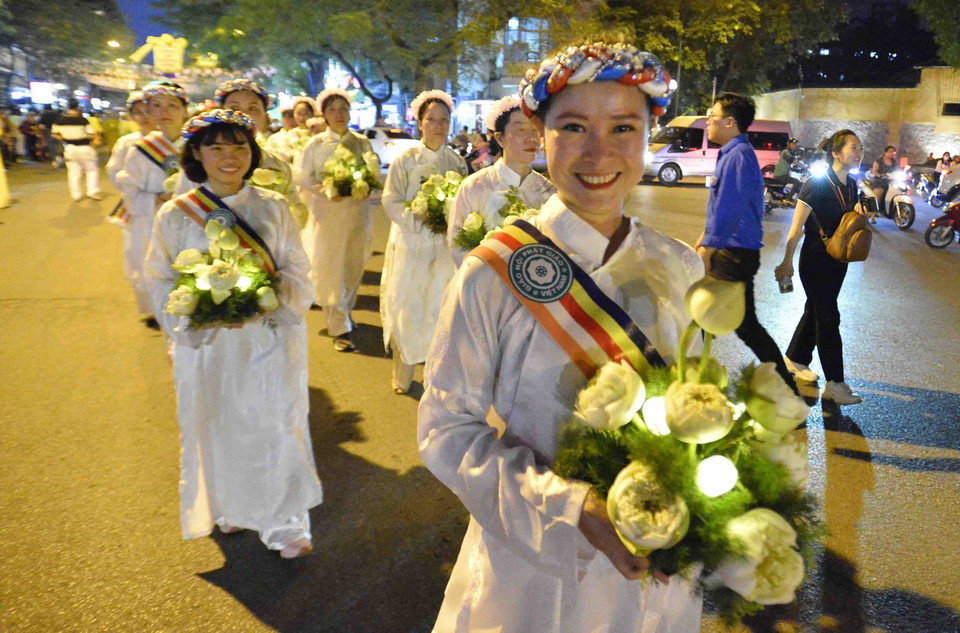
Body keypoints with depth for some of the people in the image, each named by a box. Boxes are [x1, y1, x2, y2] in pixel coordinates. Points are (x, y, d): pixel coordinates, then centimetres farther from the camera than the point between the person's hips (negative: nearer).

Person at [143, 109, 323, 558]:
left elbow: (296, 272, 2)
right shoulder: (176, 215, -2)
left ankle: (284, 523, 20)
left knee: (275, 428, 3)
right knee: (220, 431, 11)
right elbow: (161, 283, 1)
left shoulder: (273, 208, 1)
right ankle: (230, 510, 37)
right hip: (210, 342, 0)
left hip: (269, 339, 0)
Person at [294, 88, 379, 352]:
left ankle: (345, 313, 31)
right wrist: (325, 190, -17)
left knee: (353, 267, 9)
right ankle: (340, 329, 2)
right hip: (326, 214, -2)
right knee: (330, 269, -3)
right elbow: (302, 178, 0)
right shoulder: (316, 144, 2)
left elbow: (376, 175, 8)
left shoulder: (362, 143, 7)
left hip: (357, 213, 2)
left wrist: (366, 188, -13)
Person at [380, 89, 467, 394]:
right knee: (405, 306, 1)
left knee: (441, 308, 2)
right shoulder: (405, 160, 0)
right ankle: (402, 375, 14)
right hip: (410, 244, -1)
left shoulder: (457, 162, 7)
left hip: (445, 245, 2)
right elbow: (391, 202, -6)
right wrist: (422, 221, -18)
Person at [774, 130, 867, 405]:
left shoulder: (851, 185, 6)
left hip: (838, 260, 8)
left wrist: (858, 212, -4)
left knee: (816, 311, 17)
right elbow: (797, 226, -15)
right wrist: (787, 261, -15)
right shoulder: (817, 185, -16)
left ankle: (796, 359, 34)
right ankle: (834, 384, -2)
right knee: (828, 318, -7)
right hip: (815, 260, -8)